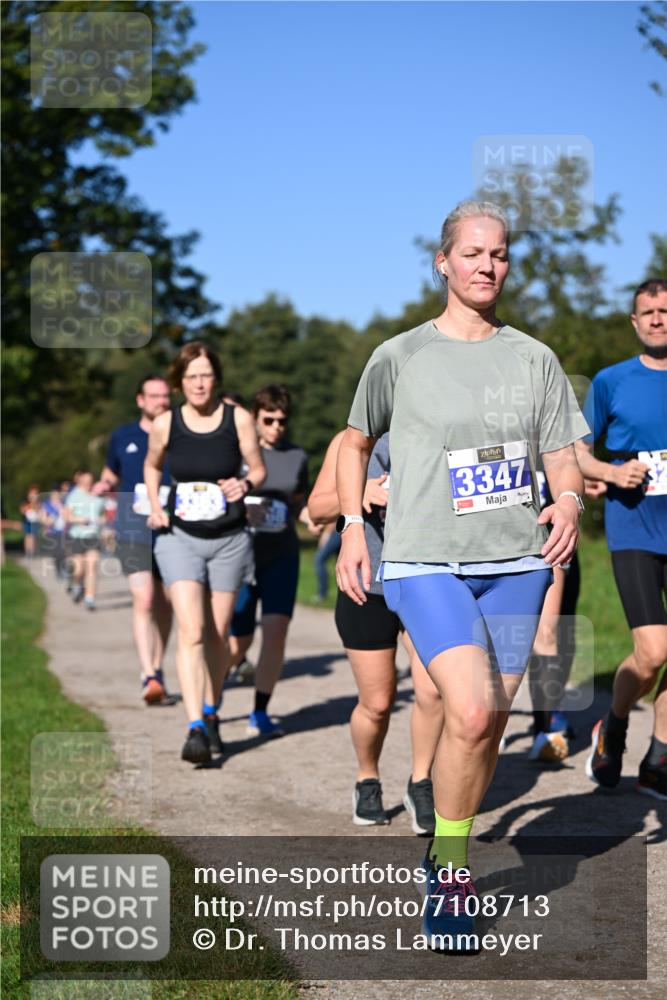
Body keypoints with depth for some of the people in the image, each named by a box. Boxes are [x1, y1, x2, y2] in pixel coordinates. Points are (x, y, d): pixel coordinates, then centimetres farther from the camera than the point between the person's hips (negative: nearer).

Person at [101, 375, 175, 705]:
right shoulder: (122, 437, 7)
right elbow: (111, 473, 20)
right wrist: (105, 483, -2)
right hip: (134, 532, -1)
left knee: (164, 606, 11)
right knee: (143, 601, -16)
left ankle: (157, 670, 28)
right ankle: (149, 678, -21)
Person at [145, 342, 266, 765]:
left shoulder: (238, 419, -6)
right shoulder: (165, 424, -3)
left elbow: (259, 469, 2)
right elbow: (152, 466, 16)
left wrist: (244, 484, -20)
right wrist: (155, 506, 1)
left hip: (229, 539, 1)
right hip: (181, 538, -1)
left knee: (218, 634, 9)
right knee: (191, 632, -14)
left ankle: (211, 715, 30)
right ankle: (196, 729, -18)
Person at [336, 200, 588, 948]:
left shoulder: (534, 359, 8)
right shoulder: (399, 357, 1)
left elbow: (563, 459, 10)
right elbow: (356, 442, 15)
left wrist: (569, 502, -12)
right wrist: (352, 528, 5)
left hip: (515, 564, 4)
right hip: (424, 564, -3)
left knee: (489, 723, 7)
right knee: (471, 713, -20)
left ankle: (450, 865, 27)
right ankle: (447, 865, 1)